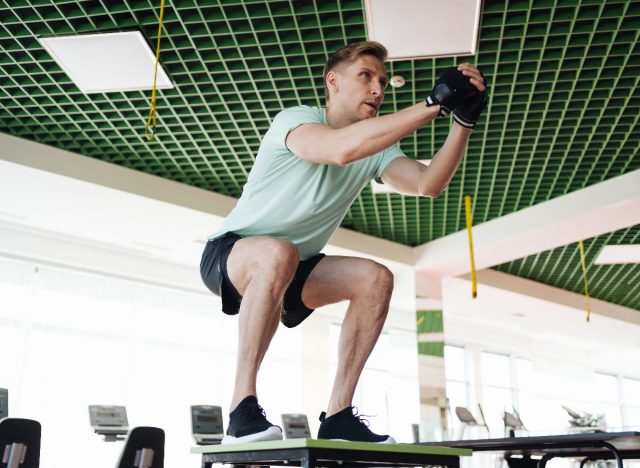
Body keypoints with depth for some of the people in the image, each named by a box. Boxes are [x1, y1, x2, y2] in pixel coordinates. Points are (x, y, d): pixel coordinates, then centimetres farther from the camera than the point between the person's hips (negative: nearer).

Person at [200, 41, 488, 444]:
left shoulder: (375, 147, 3)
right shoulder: (296, 119, -17)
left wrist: (465, 118, -25)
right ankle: (243, 408, -27)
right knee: (278, 254, -39)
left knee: (376, 279, -16)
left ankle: (338, 415, -12)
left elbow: (429, 184, -14)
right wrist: (435, 103, -38)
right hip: (231, 255, -6)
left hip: (294, 269, 6)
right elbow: (341, 148, -40)